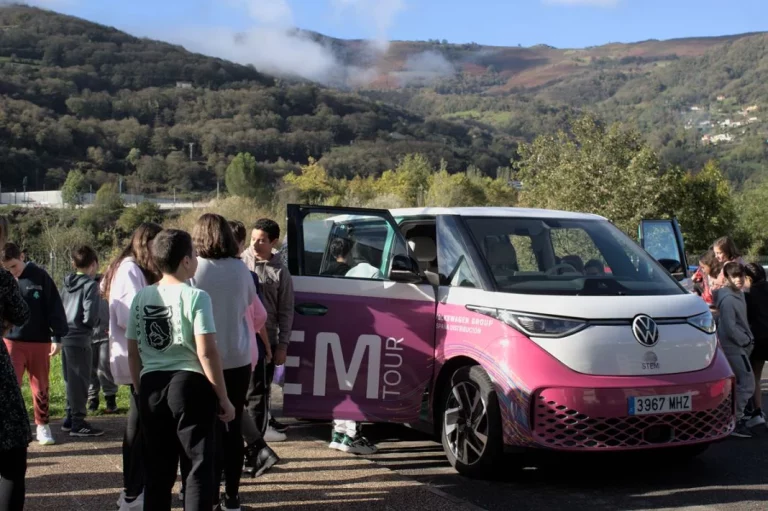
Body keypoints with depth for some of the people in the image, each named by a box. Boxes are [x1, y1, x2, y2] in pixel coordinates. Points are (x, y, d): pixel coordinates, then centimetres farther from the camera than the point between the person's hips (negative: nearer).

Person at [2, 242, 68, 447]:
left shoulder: (40, 276, -5)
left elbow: (55, 306, -4)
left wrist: (57, 337, -6)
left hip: (40, 341, 0)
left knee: (40, 386, 9)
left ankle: (42, 426, 22)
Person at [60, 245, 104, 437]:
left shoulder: (67, 284, 11)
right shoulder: (90, 285, -12)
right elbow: (90, 316, -18)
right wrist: (94, 323, 1)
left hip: (65, 337, 8)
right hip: (79, 338, -8)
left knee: (71, 381, 17)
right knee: (80, 381, -1)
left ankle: (71, 418, 24)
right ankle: (78, 423, 3)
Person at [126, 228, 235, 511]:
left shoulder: (141, 297, 6)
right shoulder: (195, 297, -9)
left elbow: (133, 353, 10)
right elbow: (206, 352, -14)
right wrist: (223, 398, -7)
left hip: (152, 385, 5)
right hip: (190, 384, -5)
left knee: (157, 470, 13)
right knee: (199, 466, 3)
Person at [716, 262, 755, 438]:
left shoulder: (738, 294, 10)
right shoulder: (728, 299, -21)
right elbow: (730, 328, -22)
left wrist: (748, 338, 8)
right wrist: (746, 341, -12)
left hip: (739, 346, 10)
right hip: (733, 346, -10)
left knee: (741, 383, 17)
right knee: (747, 383, -9)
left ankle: (736, 416, 28)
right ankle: (736, 421, -4)